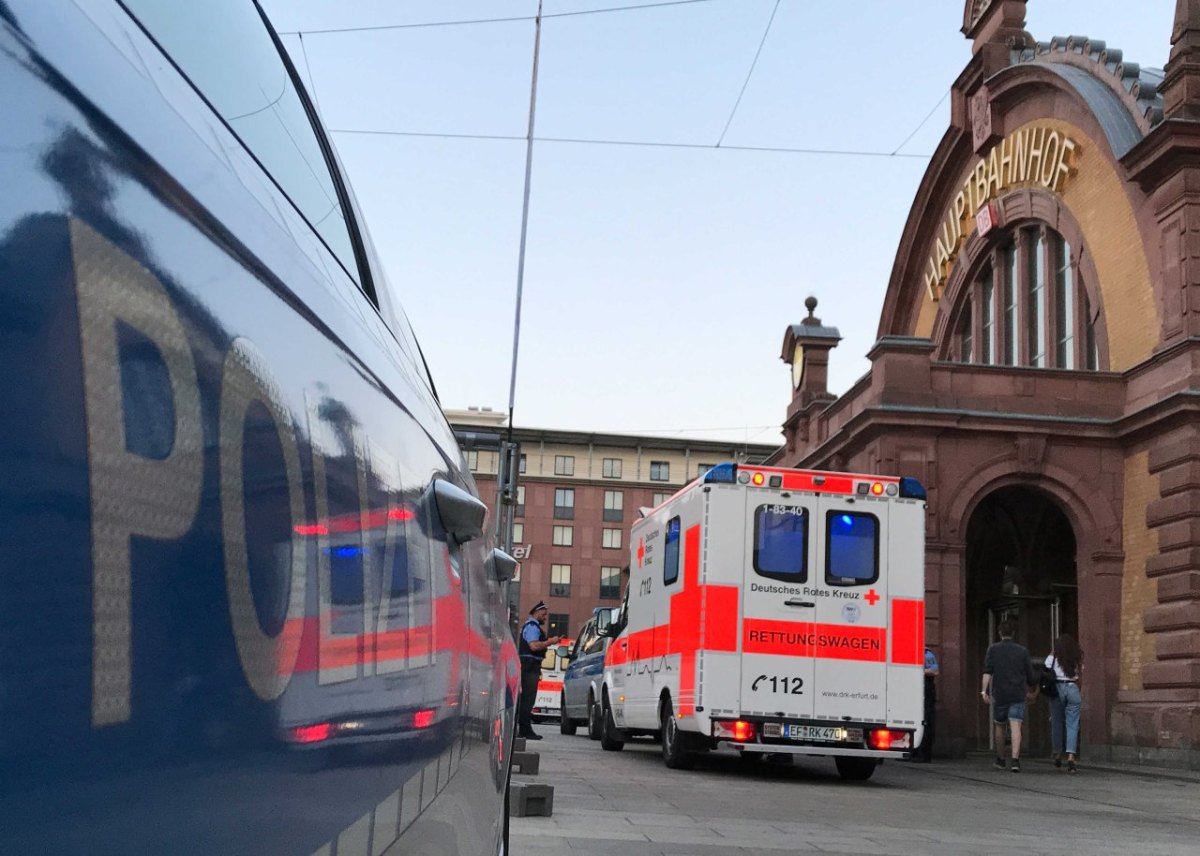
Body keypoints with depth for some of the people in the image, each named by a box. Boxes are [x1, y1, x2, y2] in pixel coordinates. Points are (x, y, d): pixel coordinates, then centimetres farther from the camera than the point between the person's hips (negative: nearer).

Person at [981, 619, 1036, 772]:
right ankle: (1015, 759, -22)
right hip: (1018, 694, 0)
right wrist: (1028, 690, 27)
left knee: (999, 726, 16)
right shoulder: (1022, 650, 6)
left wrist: (984, 691, -13)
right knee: (1015, 726, -7)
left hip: (999, 694, 0)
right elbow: (1030, 675, 10)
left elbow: (987, 671, -10)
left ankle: (1000, 760, 26)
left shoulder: (993, 648, 2)